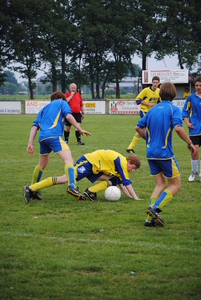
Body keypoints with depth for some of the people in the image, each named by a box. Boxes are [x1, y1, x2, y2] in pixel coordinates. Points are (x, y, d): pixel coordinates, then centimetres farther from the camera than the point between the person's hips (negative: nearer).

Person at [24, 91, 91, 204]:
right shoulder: (62, 103, 19)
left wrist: (30, 143, 16)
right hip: (55, 135, -7)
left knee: (42, 164, 25)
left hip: (42, 138, 7)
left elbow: (35, 125, 21)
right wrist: (80, 129, 2)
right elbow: (68, 116, -1)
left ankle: (31, 190, 33)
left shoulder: (44, 109, 32)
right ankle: (71, 186, -40)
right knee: (68, 159, -17)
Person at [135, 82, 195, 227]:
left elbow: (138, 127, 13)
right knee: (175, 185, 5)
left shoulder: (153, 110, 11)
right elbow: (178, 128, -23)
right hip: (165, 153, -6)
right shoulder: (174, 109, -8)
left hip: (151, 153, 6)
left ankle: (151, 218, 3)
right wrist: (190, 143, -12)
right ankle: (155, 208, -14)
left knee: (160, 185, 14)